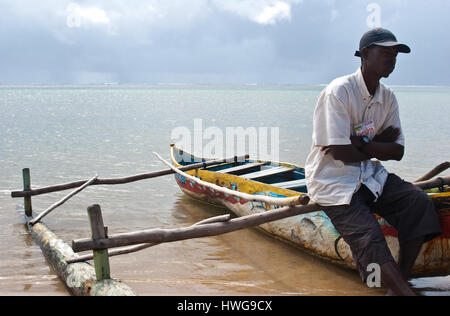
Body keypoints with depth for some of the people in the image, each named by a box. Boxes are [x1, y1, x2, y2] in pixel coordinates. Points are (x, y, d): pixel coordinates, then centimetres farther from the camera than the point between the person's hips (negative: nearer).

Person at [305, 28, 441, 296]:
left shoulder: (388, 97, 8)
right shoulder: (339, 92, -14)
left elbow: (397, 151, 1)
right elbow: (340, 152, -19)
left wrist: (360, 145, -14)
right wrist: (377, 145, -3)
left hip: (369, 175, 7)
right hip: (334, 181, -6)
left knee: (418, 200, -18)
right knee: (369, 239, -24)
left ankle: (401, 280, -15)